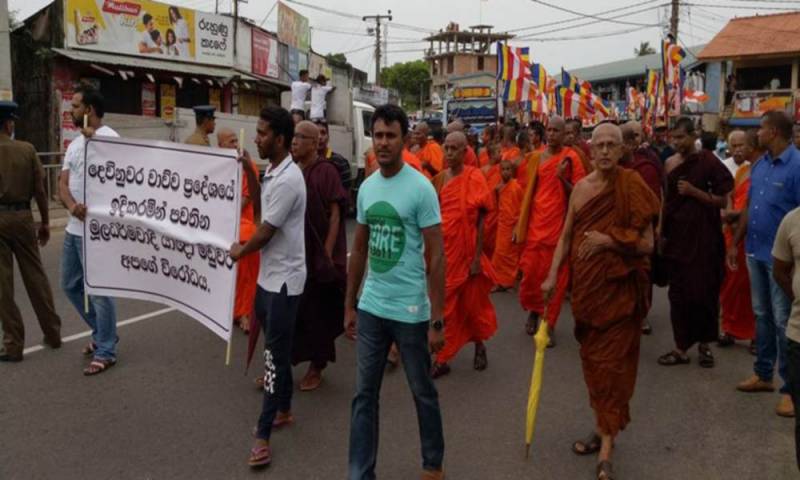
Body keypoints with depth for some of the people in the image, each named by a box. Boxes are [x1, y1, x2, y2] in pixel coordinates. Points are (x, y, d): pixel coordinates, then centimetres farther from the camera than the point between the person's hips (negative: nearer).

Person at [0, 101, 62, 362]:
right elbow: (39, 189, -1)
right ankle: (52, 334, 21)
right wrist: (45, 222, 8)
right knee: (36, 277, 12)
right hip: (22, 217, 2)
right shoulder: (26, 149, -2)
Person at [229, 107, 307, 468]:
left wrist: (240, 252, 1)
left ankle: (263, 436, 1)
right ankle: (283, 411, 34)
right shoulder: (273, 173, 9)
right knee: (276, 347, 19)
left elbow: (266, 231, -18)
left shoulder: (288, 180, -21)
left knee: (276, 353, -5)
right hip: (268, 275, 10)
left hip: (283, 279, -9)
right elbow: (261, 206, 25)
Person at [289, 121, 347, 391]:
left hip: (317, 255, -5)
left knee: (317, 313, 6)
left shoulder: (326, 171, -9)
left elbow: (335, 215, -12)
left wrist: (327, 253, -16)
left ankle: (316, 368, 21)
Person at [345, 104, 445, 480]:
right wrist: (349, 305, 14)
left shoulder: (420, 188, -12)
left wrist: (437, 320, -13)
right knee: (364, 396, 11)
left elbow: (436, 257, -12)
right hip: (370, 308, 5)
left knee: (423, 394, 13)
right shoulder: (366, 187, 6)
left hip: (410, 310, -5)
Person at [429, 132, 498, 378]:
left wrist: (477, 257, -13)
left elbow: (480, 220, -9)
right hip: (442, 252, 4)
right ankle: (442, 359, 14)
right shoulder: (439, 179, 5)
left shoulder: (474, 178, -9)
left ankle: (479, 345, 36)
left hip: (466, 252, -4)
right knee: (445, 306, 6)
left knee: (472, 304, 12)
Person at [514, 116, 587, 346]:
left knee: (556, 277, 1)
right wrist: (519, 224, 10)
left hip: (558, 224, -3)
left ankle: (549, 324, 13)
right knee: (530, 272, 4)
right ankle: (533, 310, 31)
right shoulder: (536, 158, 8)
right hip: (535, 224, 3)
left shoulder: (571, 158, -2)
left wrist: (562, 178, -20)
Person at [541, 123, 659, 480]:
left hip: (619, 287, -5)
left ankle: (607, 449, 3)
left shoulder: (632, 187, -10)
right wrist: (552, 276, 0)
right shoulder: (580, 188, 5)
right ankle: (602, 427, 31)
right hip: (586, 285, 5)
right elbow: (566, 237, 9)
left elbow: (647, 244, -11)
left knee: (612, 361, -3)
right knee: (590, 357, 14)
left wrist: (609, 239, -23)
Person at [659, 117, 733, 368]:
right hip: (677, 236, 4)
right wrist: (662, 233, 9)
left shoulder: (709, 162, -5)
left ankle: (705, 343, 19)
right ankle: (681, 347, 11)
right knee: (678, 293, 4)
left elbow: (723, 201, -6)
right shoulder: (670, 163, 7)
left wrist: (694, 191, -17)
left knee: (704, 292, 2)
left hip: (703, 237, -3)